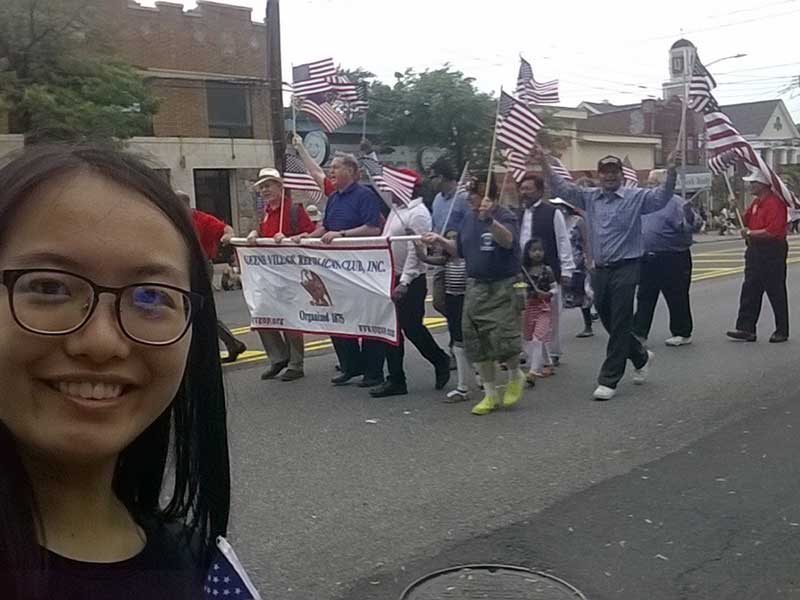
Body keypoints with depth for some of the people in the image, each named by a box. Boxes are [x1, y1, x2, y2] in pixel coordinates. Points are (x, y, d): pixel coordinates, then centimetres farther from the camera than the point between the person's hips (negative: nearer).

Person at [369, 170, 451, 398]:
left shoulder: (418, 213, -13)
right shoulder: (397, 209, 15)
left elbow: (415, 252, -20)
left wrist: (404, 283, -24)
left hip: (411, 281, -9)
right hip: (392, 277, 9)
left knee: (411, 327, -1)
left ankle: (441, 362, 23)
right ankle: (396, 380, 14)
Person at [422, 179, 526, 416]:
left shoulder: (505, 216, -11)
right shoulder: (469, 218, 9)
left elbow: (508, 240, -33)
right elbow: (461, 251, 20)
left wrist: (489, 219, -48)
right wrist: (440, 241, 6)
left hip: (502, 288, -7)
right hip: (475, 286, 7)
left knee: (502, 339, -13)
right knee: (476, 342, 7)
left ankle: (515, 376, 21)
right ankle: (490, 395, 22)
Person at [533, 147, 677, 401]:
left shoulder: (636, 197, -2)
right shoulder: (590, 197, 10)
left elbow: (661, 196, -15)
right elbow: (562, 189, 9)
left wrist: (671, 171, -30)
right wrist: (544, 164, -2)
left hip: (626, 268, -5)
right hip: (601, 269, 5)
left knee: (620, 325, -3)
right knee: (608, 322, 15)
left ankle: (609, 379, 3)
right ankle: (641, 356, 39)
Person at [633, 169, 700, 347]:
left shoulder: (676, 202, -8)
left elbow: (692, 226, -15)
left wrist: (690, 219, -34)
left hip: (673, 259, -6)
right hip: (648, 258, 7)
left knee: (677, 299, 4)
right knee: (644, 297, 8)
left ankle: (682, 334, 15)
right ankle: (639, 332, 13)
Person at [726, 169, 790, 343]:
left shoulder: (775, 203, -17)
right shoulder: (756, 202, 13)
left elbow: (772, 231, -26)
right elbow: (746, 220, 22)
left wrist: (750, 233, -17)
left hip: (772, 253, -9)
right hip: (755, 251, 9)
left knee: (776, 293, 2)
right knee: (749, 291, 5)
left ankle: (782, 331, 13)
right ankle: (746, 328, 7)